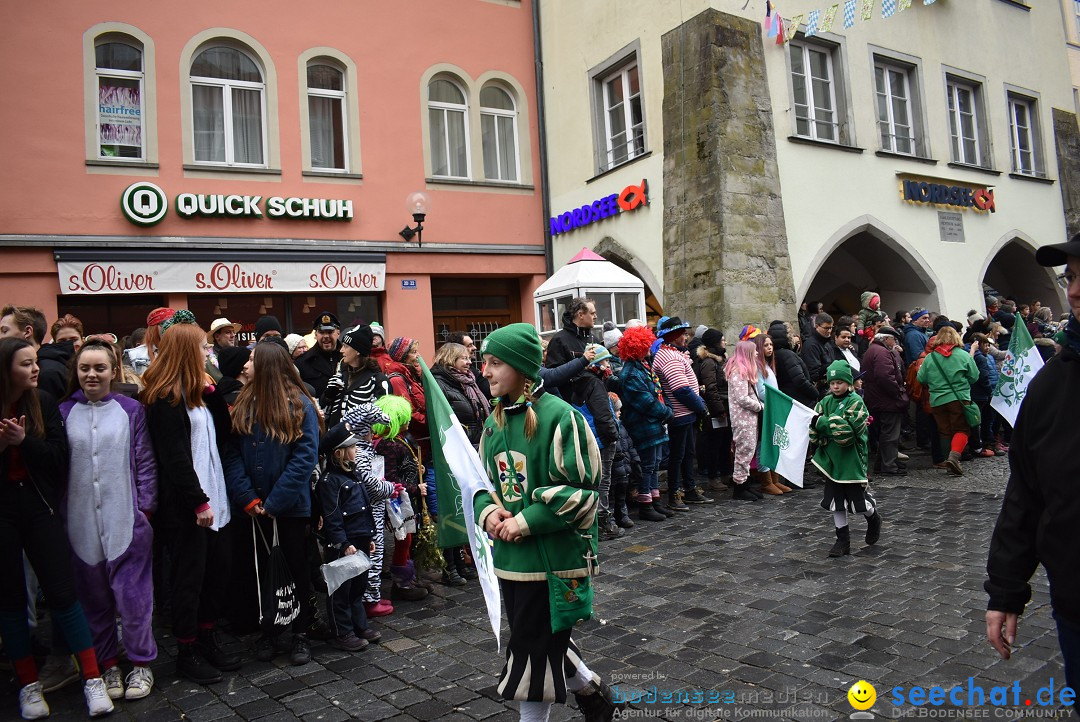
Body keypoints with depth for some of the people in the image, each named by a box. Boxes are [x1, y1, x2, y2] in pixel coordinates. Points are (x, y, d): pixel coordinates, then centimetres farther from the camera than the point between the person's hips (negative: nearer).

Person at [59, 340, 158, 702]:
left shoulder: (131, 410, 0)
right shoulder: (64, 412, 4)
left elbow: (145, 462, 1)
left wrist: (145, 508, -3)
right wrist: (60, 515, 1)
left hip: (127, 519, -2)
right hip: (81, 523, 2)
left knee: (133, 596, 2)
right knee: (95, 598, 12)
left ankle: (141, 662, 19)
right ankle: (107, 664, 27)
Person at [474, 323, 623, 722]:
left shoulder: (559, 417, -17)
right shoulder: (495, 421, 6)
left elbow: (582, 492, -18)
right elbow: (484, 479, 16)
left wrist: (526, 522, -20)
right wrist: (488, 511, -5)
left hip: (553, 557, -7)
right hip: (510, 555, 8)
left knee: (535, 648, 3)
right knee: (545, 640, 21)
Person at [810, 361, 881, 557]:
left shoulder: (855, 402, -11)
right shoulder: (826, 402, 6)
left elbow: (847, 430, -22)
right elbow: (814, 427, 2)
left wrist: (822, 422, -19)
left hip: (852, 460, -5)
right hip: (831, 459, 5)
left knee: (857, 501, 3)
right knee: (835, 501, 10)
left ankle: (873, 518, 37)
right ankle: (843, 540, 22)